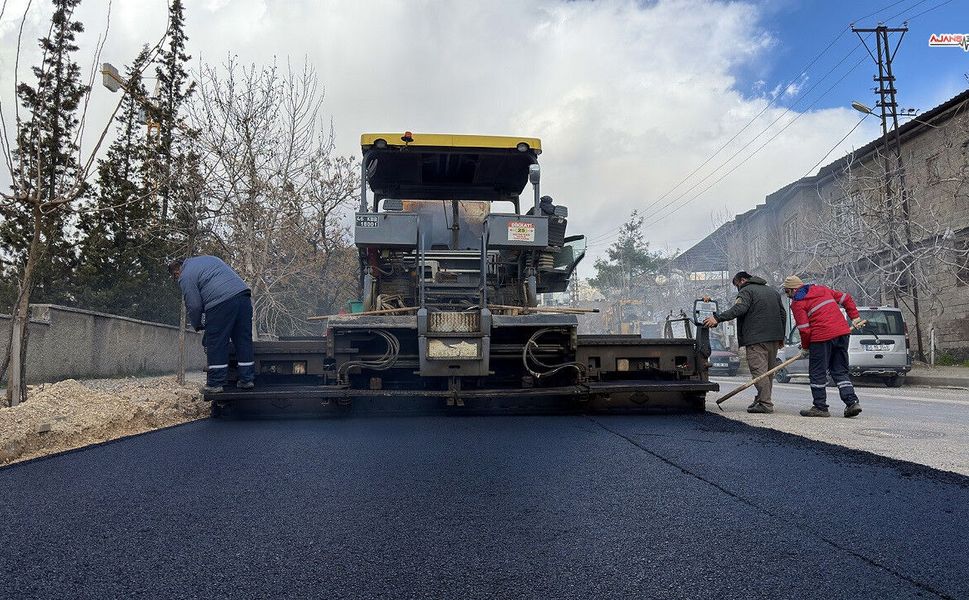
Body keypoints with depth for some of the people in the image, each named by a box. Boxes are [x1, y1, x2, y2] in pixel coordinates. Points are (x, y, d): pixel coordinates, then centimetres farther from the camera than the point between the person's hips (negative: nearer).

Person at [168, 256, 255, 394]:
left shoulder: (185, 277, 6)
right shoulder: (206, 258, 29)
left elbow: (194, 305, 2)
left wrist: (197, 325, 19)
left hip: (221, 302, -7)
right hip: (243, 294, 7)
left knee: (216, 344, 2)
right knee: (244, 341, 10)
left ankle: (215, 383, 6)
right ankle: (247, 379, 14)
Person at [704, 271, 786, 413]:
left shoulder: (746, 291, -3)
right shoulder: (773, 291, 24)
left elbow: (738, 309, -22)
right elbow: (783, 314, 24)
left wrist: (718, 318, -26)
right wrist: (781, 337, 27)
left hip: (756, 339, -8)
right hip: (774, 338, 9)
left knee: (759, 371, -9)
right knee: (768, 371, 15)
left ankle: (765, 404, -14)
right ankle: (762, 400, 23)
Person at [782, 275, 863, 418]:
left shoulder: (797, 303, -3)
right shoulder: (822, 289, 19)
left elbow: (804, 329, -7)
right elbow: (845, 298, 20)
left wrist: (805, 346, 6)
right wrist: (855, 317, 22)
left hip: (822, 337, -7)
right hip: (842, 332, 7)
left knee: (818, 372, 4)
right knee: (840, 371, 14)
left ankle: (820, 407, 7)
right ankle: (852, 402, 5)